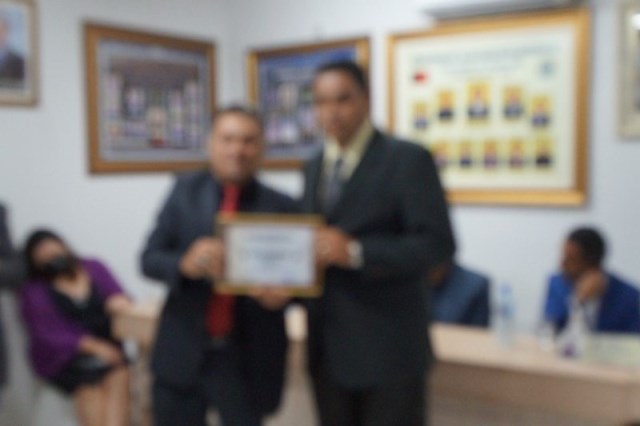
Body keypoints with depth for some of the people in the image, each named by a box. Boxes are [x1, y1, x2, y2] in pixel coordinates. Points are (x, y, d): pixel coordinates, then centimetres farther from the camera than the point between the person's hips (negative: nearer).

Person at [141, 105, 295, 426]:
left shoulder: (280, 207, -4)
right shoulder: (185, 190, 0)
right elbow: (149, 259, -3)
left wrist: (282, 293, -22)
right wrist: (186, 264, -24)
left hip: (247, 357, -1)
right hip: (183, 352, 2)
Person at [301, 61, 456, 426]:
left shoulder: (408, 159, -9)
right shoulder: (315, 167, 12)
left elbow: (437, 242, -16)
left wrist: (356, 252, -26)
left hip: (388, 348, -6)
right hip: (327, 346, 6)